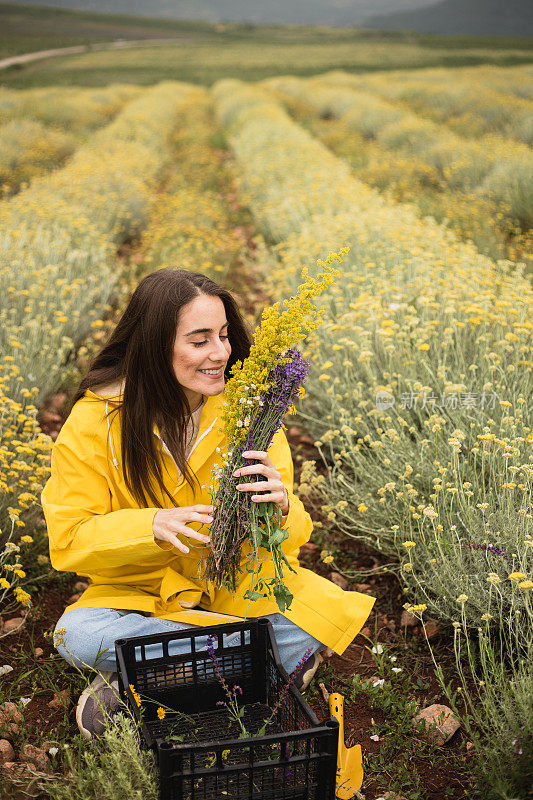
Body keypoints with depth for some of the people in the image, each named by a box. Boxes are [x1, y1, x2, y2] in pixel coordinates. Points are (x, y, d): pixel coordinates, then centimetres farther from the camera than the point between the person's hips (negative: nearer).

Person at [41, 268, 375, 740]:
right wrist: (153, 524, -31)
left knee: (330, 613, -24)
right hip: (141, 594, -1)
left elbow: (290, 538, -11)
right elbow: (69, 541, -13)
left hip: (238, 588, 1)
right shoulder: (96, 420, -14)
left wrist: (280, 507, -36)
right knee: (76, 635, -30)